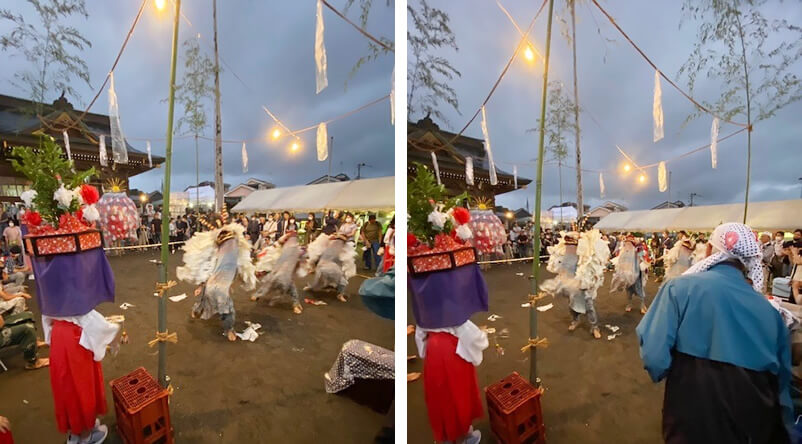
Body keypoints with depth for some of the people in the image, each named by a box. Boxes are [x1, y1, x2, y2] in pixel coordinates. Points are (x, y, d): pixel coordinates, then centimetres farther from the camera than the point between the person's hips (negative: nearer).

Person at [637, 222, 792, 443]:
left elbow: (654, 355, -22)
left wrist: (660, 373, 2)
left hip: (691, 419, -4)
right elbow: (780, 380, 9)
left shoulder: (680, 287, -17)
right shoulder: (769, 310, -1)